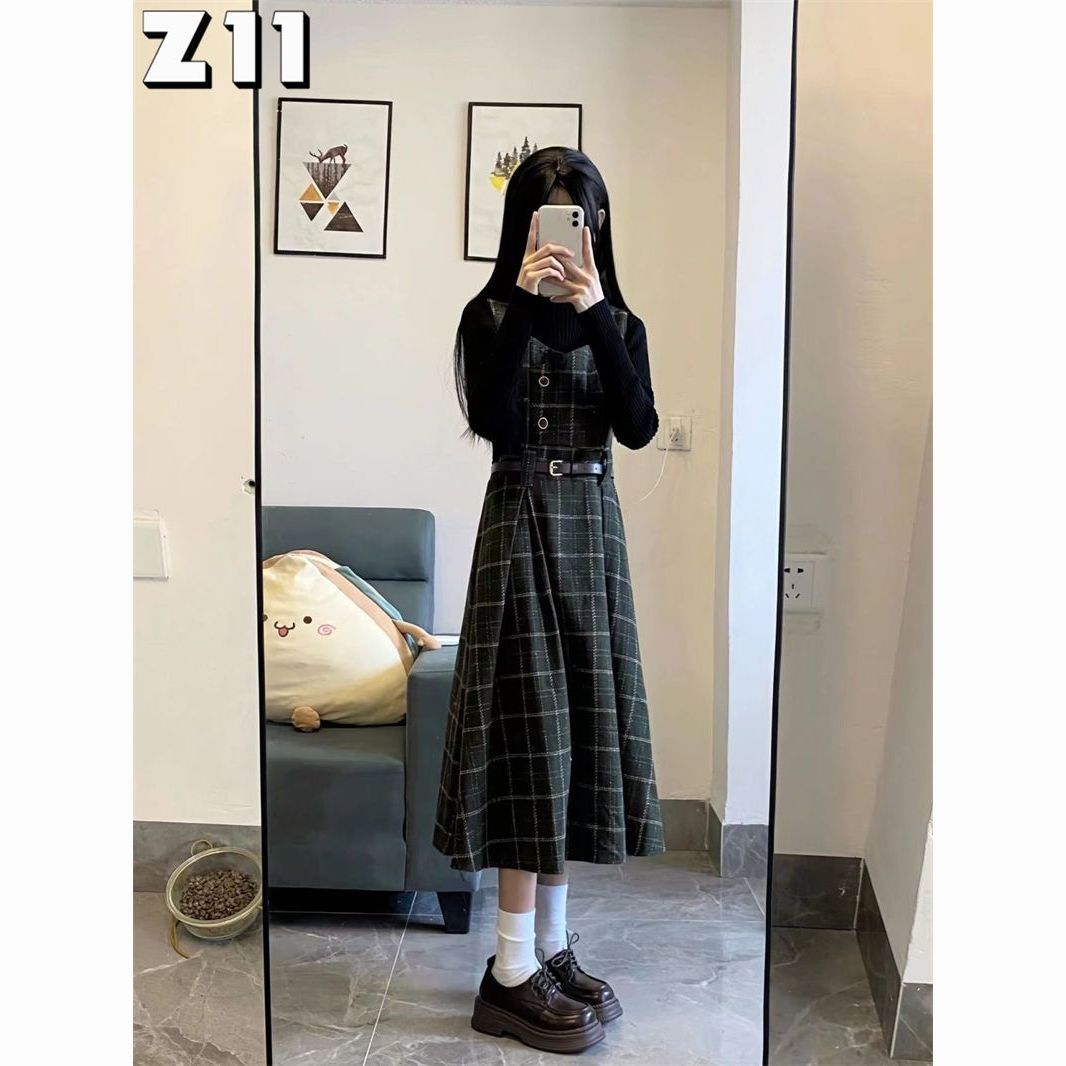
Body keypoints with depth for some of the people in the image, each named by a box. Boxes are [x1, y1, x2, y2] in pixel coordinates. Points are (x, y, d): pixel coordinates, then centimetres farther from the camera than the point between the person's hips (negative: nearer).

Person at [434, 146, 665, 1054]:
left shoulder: (619, 323, 10)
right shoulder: (493, 315, -1)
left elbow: (638, 426, -6)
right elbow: (492, 421, -17)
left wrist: (593, 314, -14)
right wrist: (524, 303, -20)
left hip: (593, 527, 5)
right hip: (521, 525, -4)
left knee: (581, 727, 6)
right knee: (532, 732, -7)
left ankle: (552, 945, 19)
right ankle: (512, 975, 2)